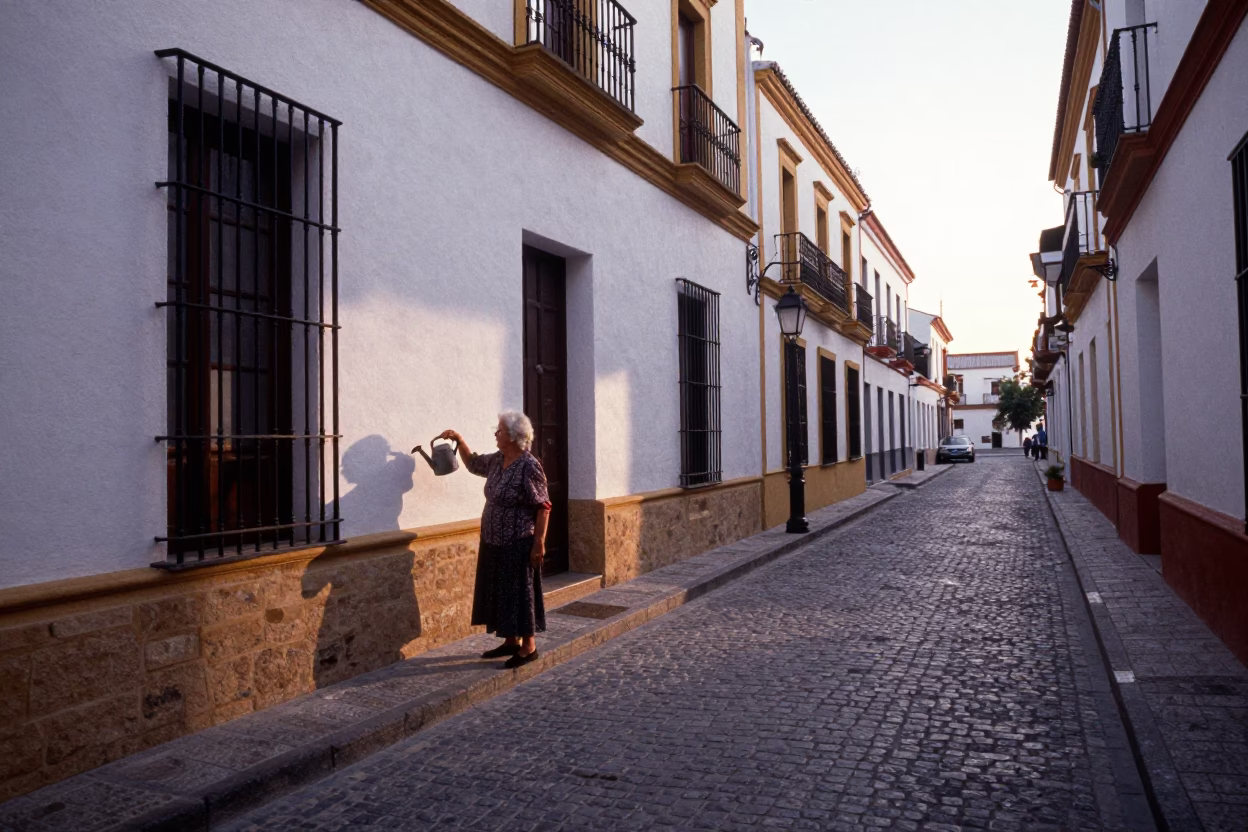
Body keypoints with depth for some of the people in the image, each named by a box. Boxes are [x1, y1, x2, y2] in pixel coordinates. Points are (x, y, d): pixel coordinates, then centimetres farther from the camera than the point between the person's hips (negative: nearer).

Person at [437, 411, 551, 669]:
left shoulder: (529, 466, -19)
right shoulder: (496, 460, 5)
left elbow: (543, 506, -19)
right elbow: (473, 463, 26)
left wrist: (539, 542, -20)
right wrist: (459, 440, 12)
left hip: (519, 545, -9)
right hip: (495, 543, 9)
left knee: (520, 594, 0)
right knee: (502, 593, 15)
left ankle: (529, 647, 12)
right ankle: (511, 641, 28)